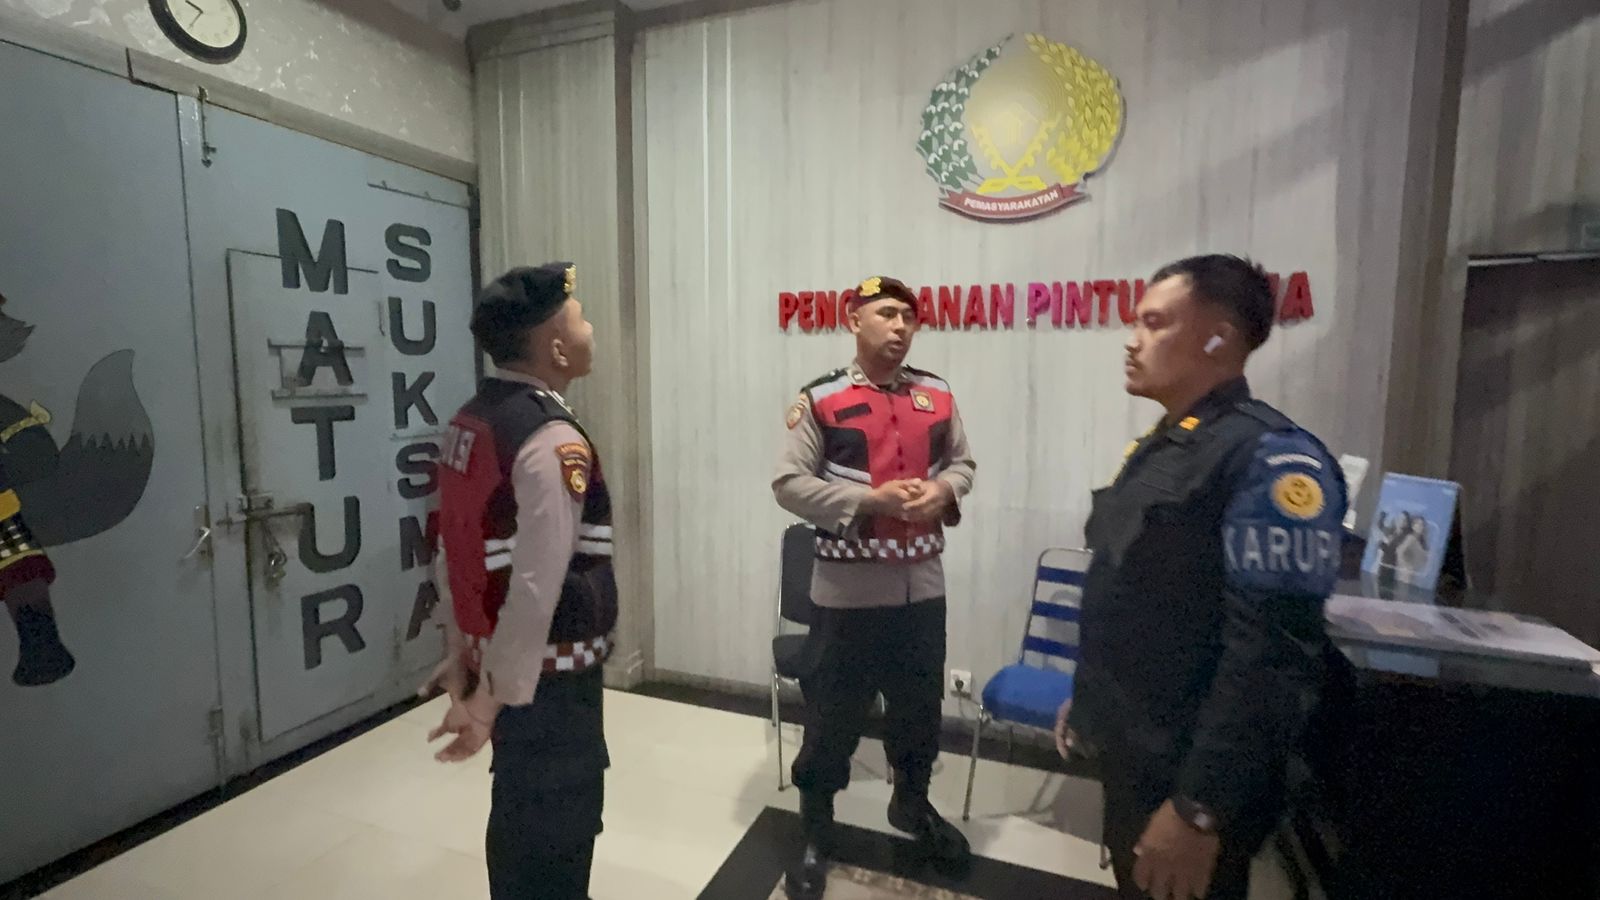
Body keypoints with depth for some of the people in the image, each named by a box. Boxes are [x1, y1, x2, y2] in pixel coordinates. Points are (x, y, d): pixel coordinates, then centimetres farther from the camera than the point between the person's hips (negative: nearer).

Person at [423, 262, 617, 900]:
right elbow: (536, 589, -28)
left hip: (493, 657, 9)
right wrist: (491, 700, -19)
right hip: (548, 674, -9)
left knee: (521, 815, 27)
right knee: (556, 829, 11)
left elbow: (462, 550, 10)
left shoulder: (470, 421, 5)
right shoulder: (554, 442, -23)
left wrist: (462, 652, 16)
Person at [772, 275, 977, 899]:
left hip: (923, 585, 5)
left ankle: (912, 805, 48)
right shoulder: (821, 400, -9)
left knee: (921, 706, 21)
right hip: (849, 589, -4)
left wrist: (944, 489, -9)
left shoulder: (937, 395, 5)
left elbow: (962, 462, 14)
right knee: (832, 715, 9)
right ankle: (815, 836, 32)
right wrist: (868, 500, -21)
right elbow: (789, 485, -12)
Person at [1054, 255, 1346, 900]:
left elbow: (1272, 652, -26)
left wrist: (1201, 808, -24)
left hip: (1185, 779, -8)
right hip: (1129, 756, 8)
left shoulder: (1270, 457, -21)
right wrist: (1087, 698, 18)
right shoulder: (1158, 447, 7)